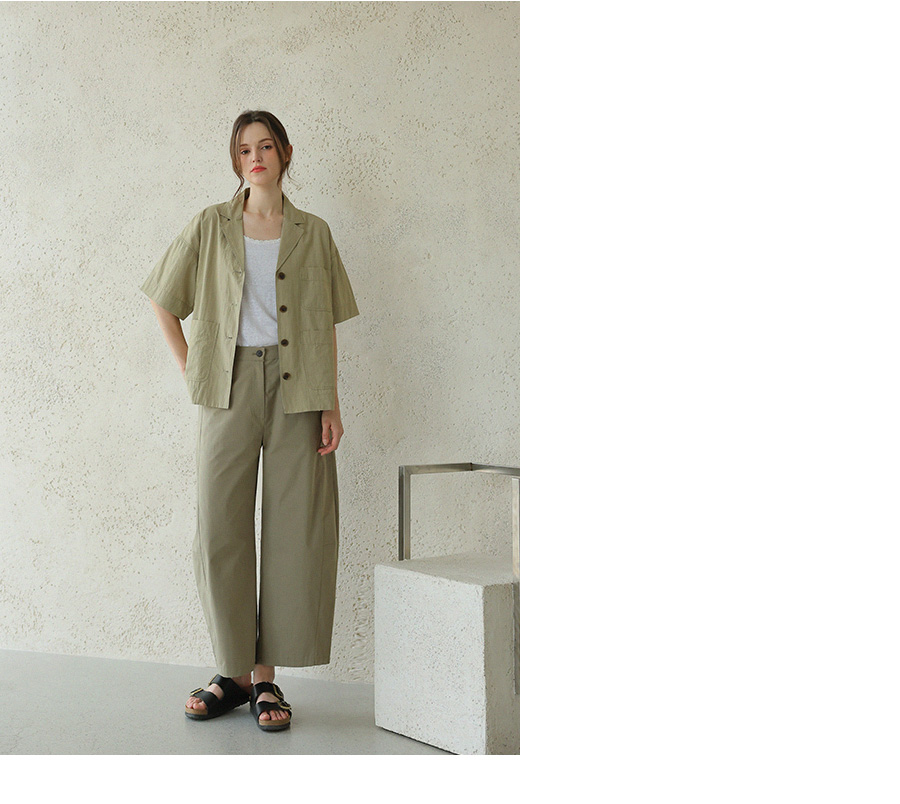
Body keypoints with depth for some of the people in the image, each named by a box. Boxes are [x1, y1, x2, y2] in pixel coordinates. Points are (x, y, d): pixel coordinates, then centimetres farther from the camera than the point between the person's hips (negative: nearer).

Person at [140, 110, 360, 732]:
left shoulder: (313, 233, 9)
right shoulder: (209, 228, 8)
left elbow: (328, 325, 8)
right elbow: (164, 302, 15)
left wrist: (331, 402, 0)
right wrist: (189, 369, 7)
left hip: (297, 388, 0)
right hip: (230, 387, 0)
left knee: (293, 530, -1)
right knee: (220, 528, -2)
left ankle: (266, 676, 7)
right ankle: (233, 671, 10)